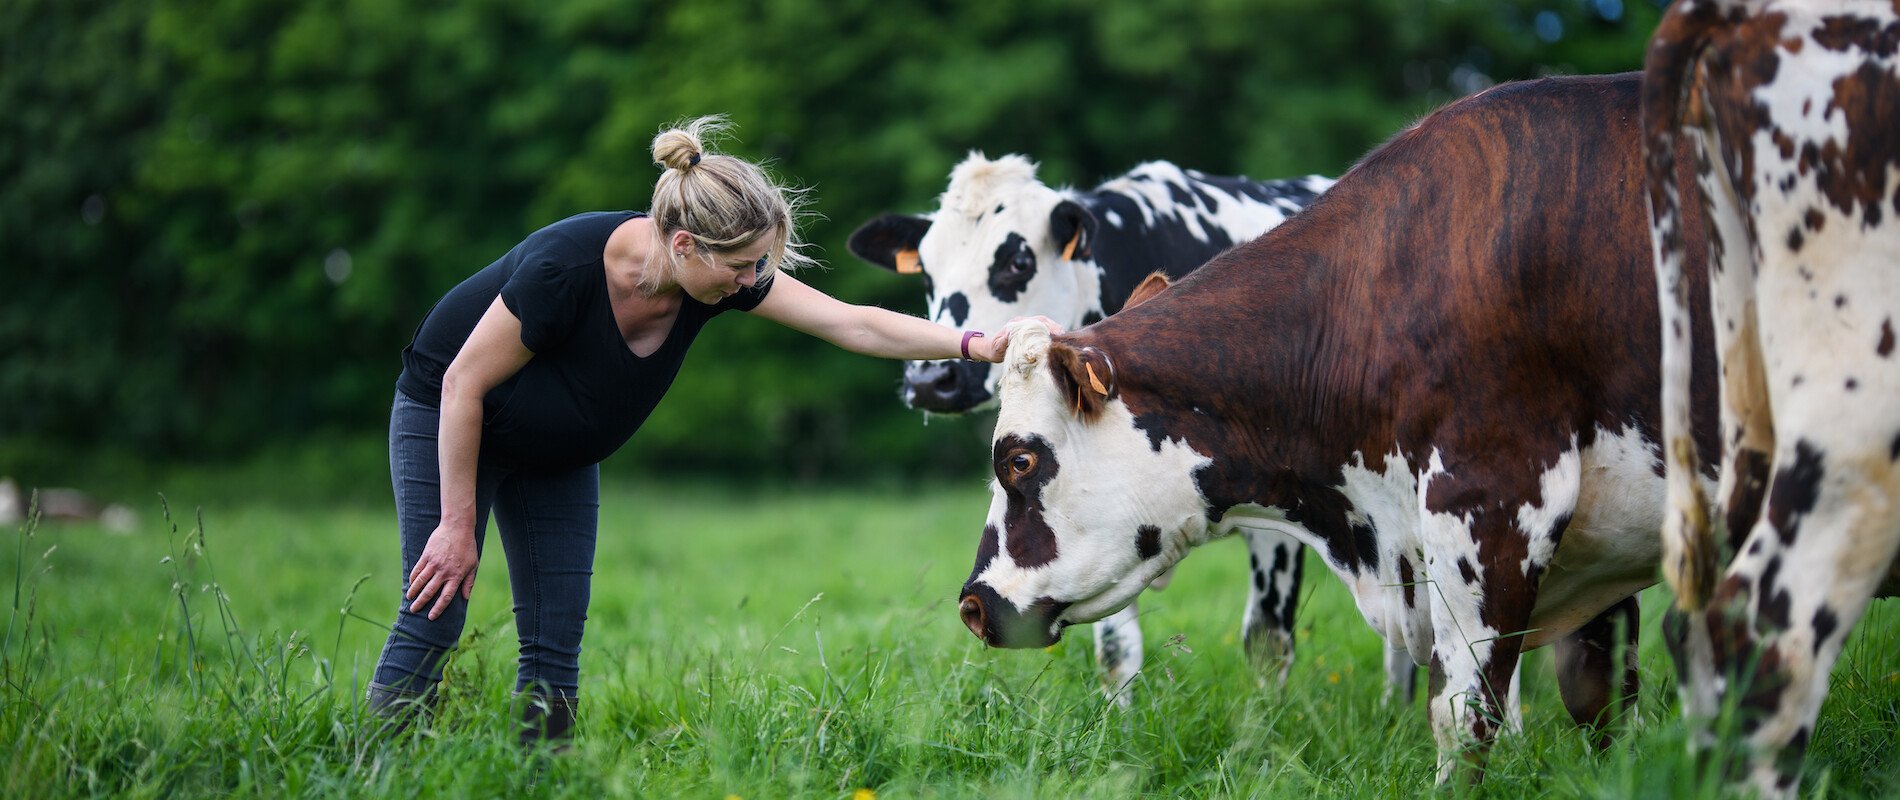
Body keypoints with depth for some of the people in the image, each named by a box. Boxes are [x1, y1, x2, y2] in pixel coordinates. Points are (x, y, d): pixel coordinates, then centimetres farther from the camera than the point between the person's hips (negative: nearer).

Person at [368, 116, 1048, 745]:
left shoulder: (726, 275, -21)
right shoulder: (564, 267, -37)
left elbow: (854, 324, -19)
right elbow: (464, 383, -27)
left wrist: (980, 345, -29)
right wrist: (458, 527, -22)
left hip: (558, 454, 6)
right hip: (447, 418, -6)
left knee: (556, 643, -1)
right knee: (431, 623, -12)